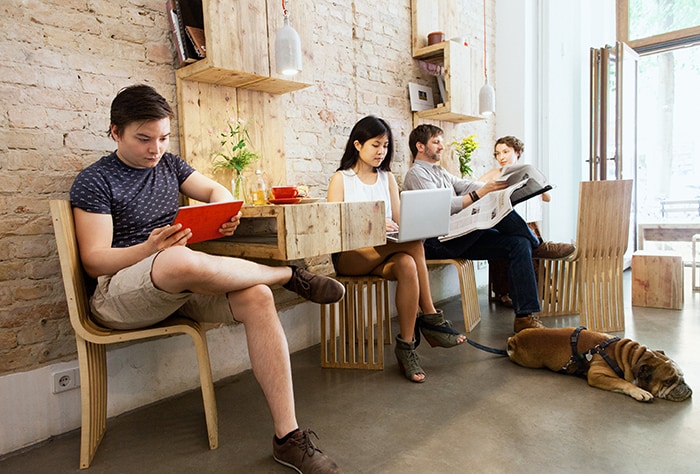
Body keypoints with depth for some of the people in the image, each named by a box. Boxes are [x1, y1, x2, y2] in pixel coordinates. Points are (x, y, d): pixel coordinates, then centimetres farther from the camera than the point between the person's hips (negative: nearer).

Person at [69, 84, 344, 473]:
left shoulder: (168, 163, 16)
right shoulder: (94, 182, -1)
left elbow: (216, 190, 20)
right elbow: (94, 261, -8)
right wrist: (150, 249, -27)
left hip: (184, 282, 5)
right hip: (119, 290, -5)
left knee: (257, 298, -25)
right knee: (180, 260, -42)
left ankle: (288, 436, -22)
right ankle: (289, 274, -16)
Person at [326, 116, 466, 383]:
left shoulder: (388, 177, 17)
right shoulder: (341, 179, 3)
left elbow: (398, 221, 12)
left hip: (387, 252, 4)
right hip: (350, 256, -4)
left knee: (407, 265, -34)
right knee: (414, 244, -30)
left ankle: (406, 345, -25)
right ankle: (430, 317, -21)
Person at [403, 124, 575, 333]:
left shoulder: (440, 172, 28)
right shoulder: (416, 174, -2)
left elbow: (465, 185, 14)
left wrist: (501, 185, -2)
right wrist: (480, 194, -24)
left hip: (459, 236, 9)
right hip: (436, 243, -9)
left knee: (519, 243, -11)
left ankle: (525, 316, -14)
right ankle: (537, 245, -4)